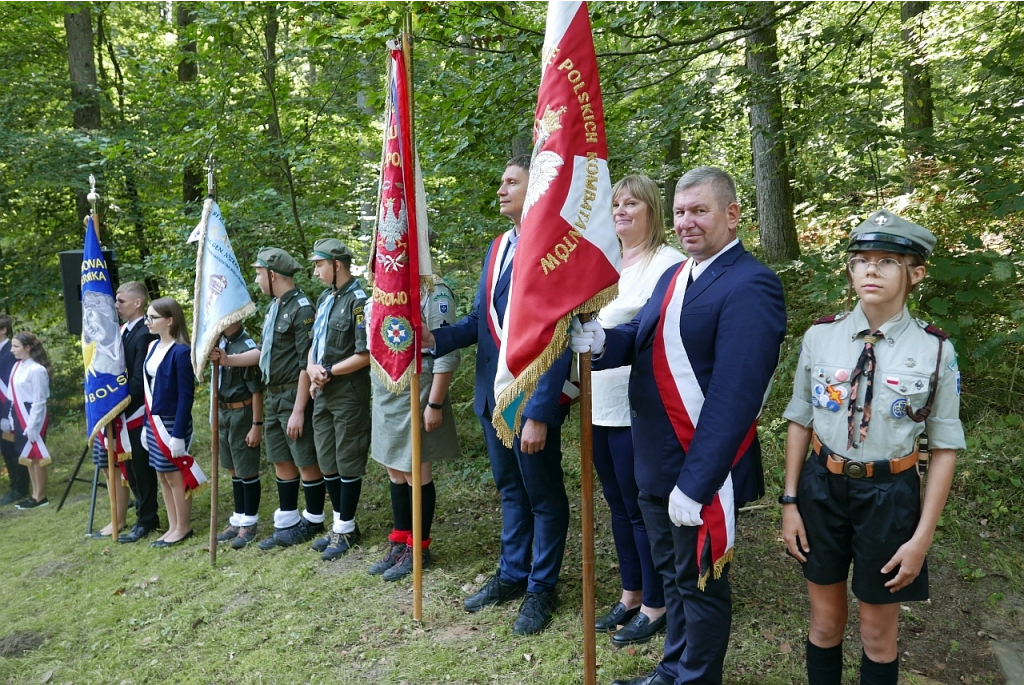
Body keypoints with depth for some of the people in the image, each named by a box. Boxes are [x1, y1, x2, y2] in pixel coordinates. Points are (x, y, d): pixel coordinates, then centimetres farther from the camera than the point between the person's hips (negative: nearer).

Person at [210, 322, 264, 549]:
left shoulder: (245, 346, -19)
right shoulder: (220, 341, 3)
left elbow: (256, 390, -18)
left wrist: (257, 425, -17)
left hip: (242, 413, -8)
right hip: (223, 411, 8)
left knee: (247, 471, 4)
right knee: (234, 470, 17)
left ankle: (249, 524, 17)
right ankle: (238, 520, 29)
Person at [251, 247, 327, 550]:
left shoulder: (302, 309, -16)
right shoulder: (274, 306, 12)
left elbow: (307, 364, -19)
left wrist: (298, 410, -20)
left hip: (294, 396, -9)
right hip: (272, 396, 9)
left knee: (307, 463, 3)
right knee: (281, 461, 15)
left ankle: (313, 522, 18)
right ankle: (287, 523, 25)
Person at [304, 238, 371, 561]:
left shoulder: (358, 300, -14)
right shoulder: (325, 298, 12)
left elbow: (365, 355, -19)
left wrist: (328, 372, -13)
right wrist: (312, 369, -2)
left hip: (348, 394, -8)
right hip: (323, 393, 9)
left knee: (348, 462, 4)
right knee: (327, 462, 15)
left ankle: (346, 529, 18)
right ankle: (340, 523, 29)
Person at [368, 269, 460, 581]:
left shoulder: (435, 292, -14)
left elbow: (447, 354, -18)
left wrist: (434, 404, -20)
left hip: (416, 397, -8)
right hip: (386, 397, 8)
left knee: (416, 473, 4)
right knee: (395, 471, 16)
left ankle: (418, 548, 19)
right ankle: (399, 541, 30)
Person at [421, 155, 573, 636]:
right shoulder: (496, 248, 9)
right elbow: (480, 318, 11)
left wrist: (539, 413, -22)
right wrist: (436, 338, -6)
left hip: (532, 398, -8)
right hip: (493, 393, 8)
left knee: (543, 495, 11)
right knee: (510, 489, 21)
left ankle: (541, 588, 28)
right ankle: (511, 574, 38)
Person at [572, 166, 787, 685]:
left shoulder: (750, 286, -18)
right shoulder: (674, 276, 11)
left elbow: (734, 397, -24)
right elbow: (643, 339, 4)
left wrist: (695, 483, -25)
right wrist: (602, 341, -19)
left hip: (699, 470, -8)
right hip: (655, 463, 8)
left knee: (700, 582, 11)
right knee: (671, 572, 23)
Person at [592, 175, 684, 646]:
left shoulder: (669, 263, -10)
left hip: (639, 407, -8)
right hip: (601, 402, 8)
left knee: (642, 507, 4)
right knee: (618, 503, 17)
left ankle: (655, 606, 22)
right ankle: (630, 594, 32)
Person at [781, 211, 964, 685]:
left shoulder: (935, 351, -9)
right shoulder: (820, 337, -6)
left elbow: (944, 448, -5)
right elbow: (800, 422, 2)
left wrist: (922, 537, -6)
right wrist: (790, 502, 1)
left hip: (889, 496, -1)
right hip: (822, 487, 1)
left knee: (878, 636, 16)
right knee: (825, 623, 17)